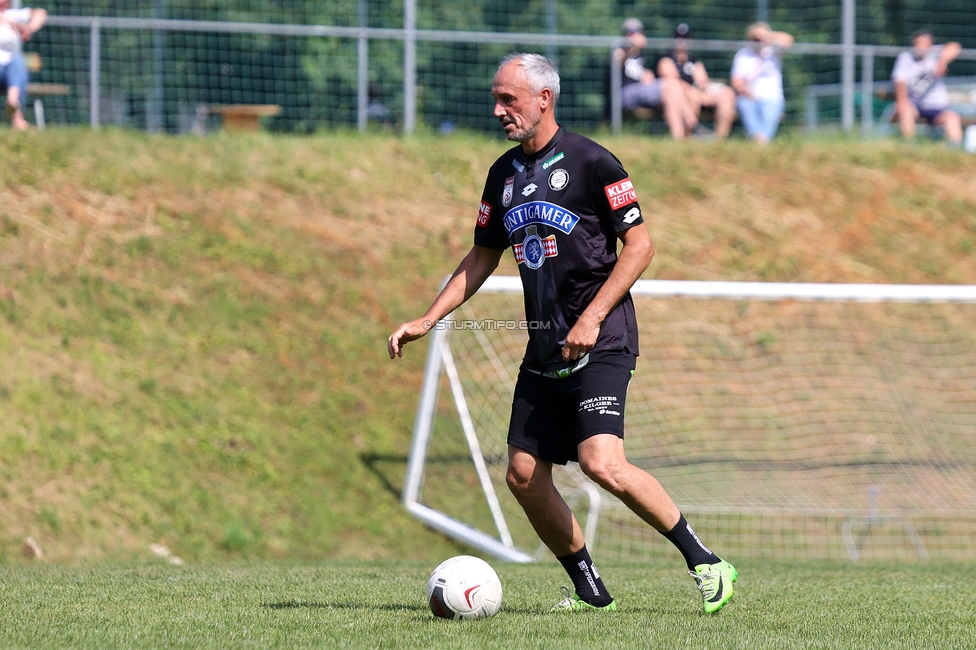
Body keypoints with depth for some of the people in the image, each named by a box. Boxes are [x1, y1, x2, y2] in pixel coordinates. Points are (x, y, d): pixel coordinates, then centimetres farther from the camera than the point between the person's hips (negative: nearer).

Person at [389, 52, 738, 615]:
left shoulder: (590, 161, -9)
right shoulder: (504, 174, 12)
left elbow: (640, 245, -9)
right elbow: (482, 258, 21)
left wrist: (591, 319, -17)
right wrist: (427, 321, 11)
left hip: (601, 342, -8)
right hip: (545, 348, 8)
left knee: (602, 463, -23)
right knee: (524, 475, 1)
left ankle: (704, 562, -10)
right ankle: (591, 590, 15)